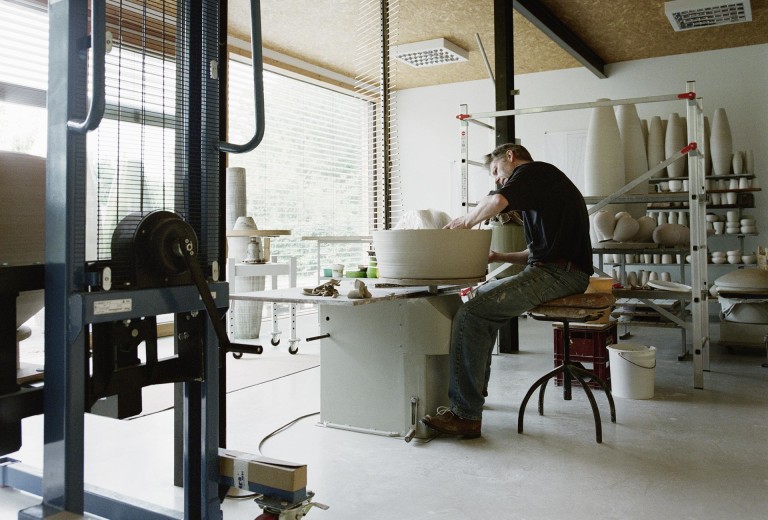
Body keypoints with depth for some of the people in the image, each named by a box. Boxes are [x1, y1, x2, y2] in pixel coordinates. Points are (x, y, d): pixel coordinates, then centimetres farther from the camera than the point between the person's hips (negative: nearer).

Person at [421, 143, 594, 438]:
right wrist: (499, 257, 19)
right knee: (481, 299, 19)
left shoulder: (533, 171, -1)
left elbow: (498, 201, -24)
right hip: (558, 272, 11)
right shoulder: (542, 182, 28)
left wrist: (466, 221, -7)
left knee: (470, 314, -18)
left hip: (558, 274, -11)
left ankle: (466, 415, -15)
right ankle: (474, 392, 23)